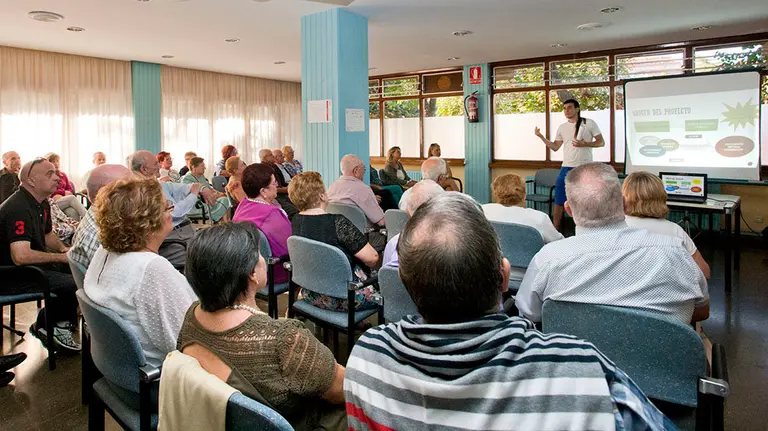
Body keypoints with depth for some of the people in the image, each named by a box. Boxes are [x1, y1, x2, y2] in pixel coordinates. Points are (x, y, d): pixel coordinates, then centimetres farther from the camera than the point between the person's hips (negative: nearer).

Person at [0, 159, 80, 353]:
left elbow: (47, 234, 25)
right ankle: (46, 325, 4)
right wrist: (61, 257, -24)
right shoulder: (18, 209, -24)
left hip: (34, 264, 10)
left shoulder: (42, 204, 8)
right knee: (72, 284, -25)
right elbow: (21, 256, -34)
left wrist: (64, 249, 4)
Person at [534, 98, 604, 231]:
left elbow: (601, 142, -2)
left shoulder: (589, 123, -2)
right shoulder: (562, 127, 10)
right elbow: (555, 147, 10)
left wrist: (584, 144, -18)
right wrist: (540, 136, 1)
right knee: (558, 201, 4)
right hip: (566, 168, 4)